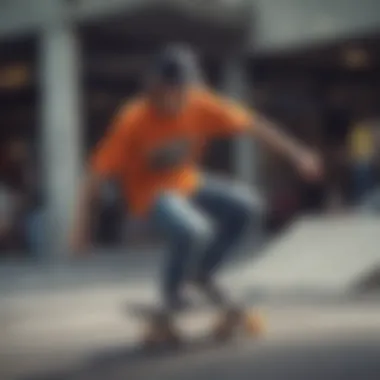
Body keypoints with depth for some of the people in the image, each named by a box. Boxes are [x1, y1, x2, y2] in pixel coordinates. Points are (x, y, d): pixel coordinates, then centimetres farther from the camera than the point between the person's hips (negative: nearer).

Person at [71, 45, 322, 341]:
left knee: (246, 204, -18)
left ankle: (202, 275, 4)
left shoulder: (201, 105, -13)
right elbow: (97, 172, -21)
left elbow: (253, 124, -4)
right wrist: (82, 225, -21)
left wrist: (296, 153, -3)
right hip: (151, 193, -5)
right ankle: (170, 303, -6)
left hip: (188, 183, 5)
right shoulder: (133, 120, -24)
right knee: (193, 230, -34)